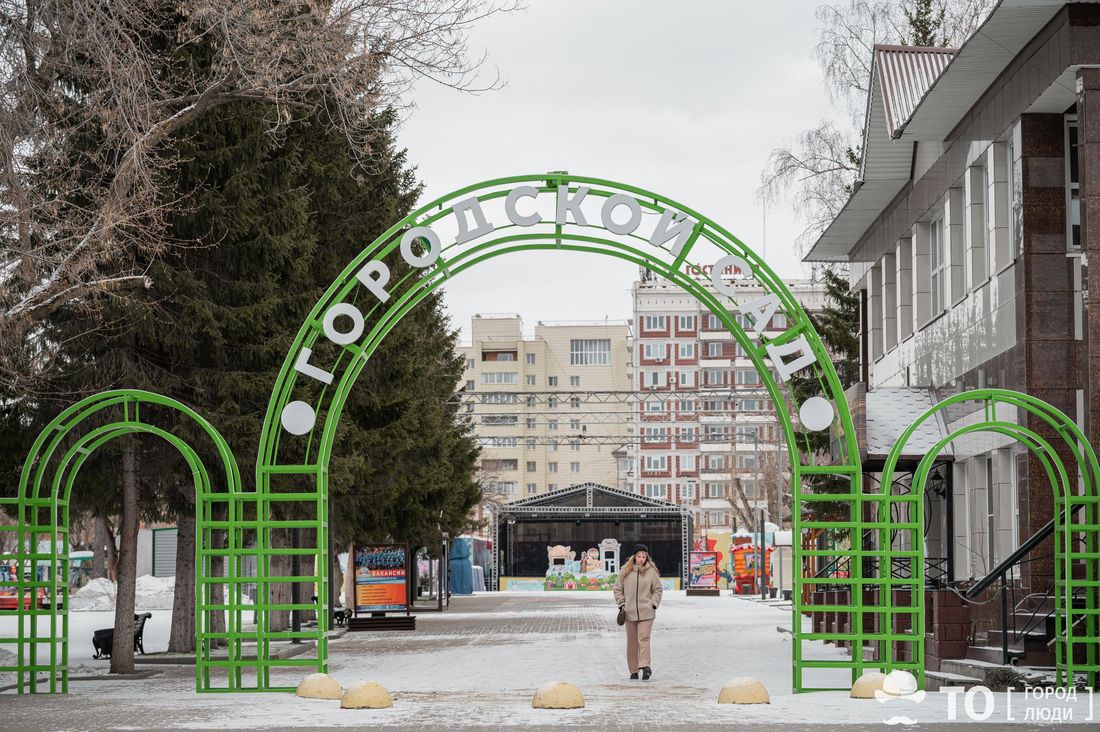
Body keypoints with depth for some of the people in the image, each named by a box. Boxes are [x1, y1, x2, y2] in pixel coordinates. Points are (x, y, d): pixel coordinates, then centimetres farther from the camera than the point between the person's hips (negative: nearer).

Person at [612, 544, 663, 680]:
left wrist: (653, 604, -2)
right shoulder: (625, 571, 5)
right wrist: (622, 604, 3)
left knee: (643, 638, -14)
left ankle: (645, 666, -20)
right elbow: (618, 589, 12)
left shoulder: (651, 571, 2)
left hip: (646, 612, -2)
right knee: (632, 641, 7)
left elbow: (658, 589, 9)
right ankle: (634, 670, 13)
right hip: (629, 612, 2)